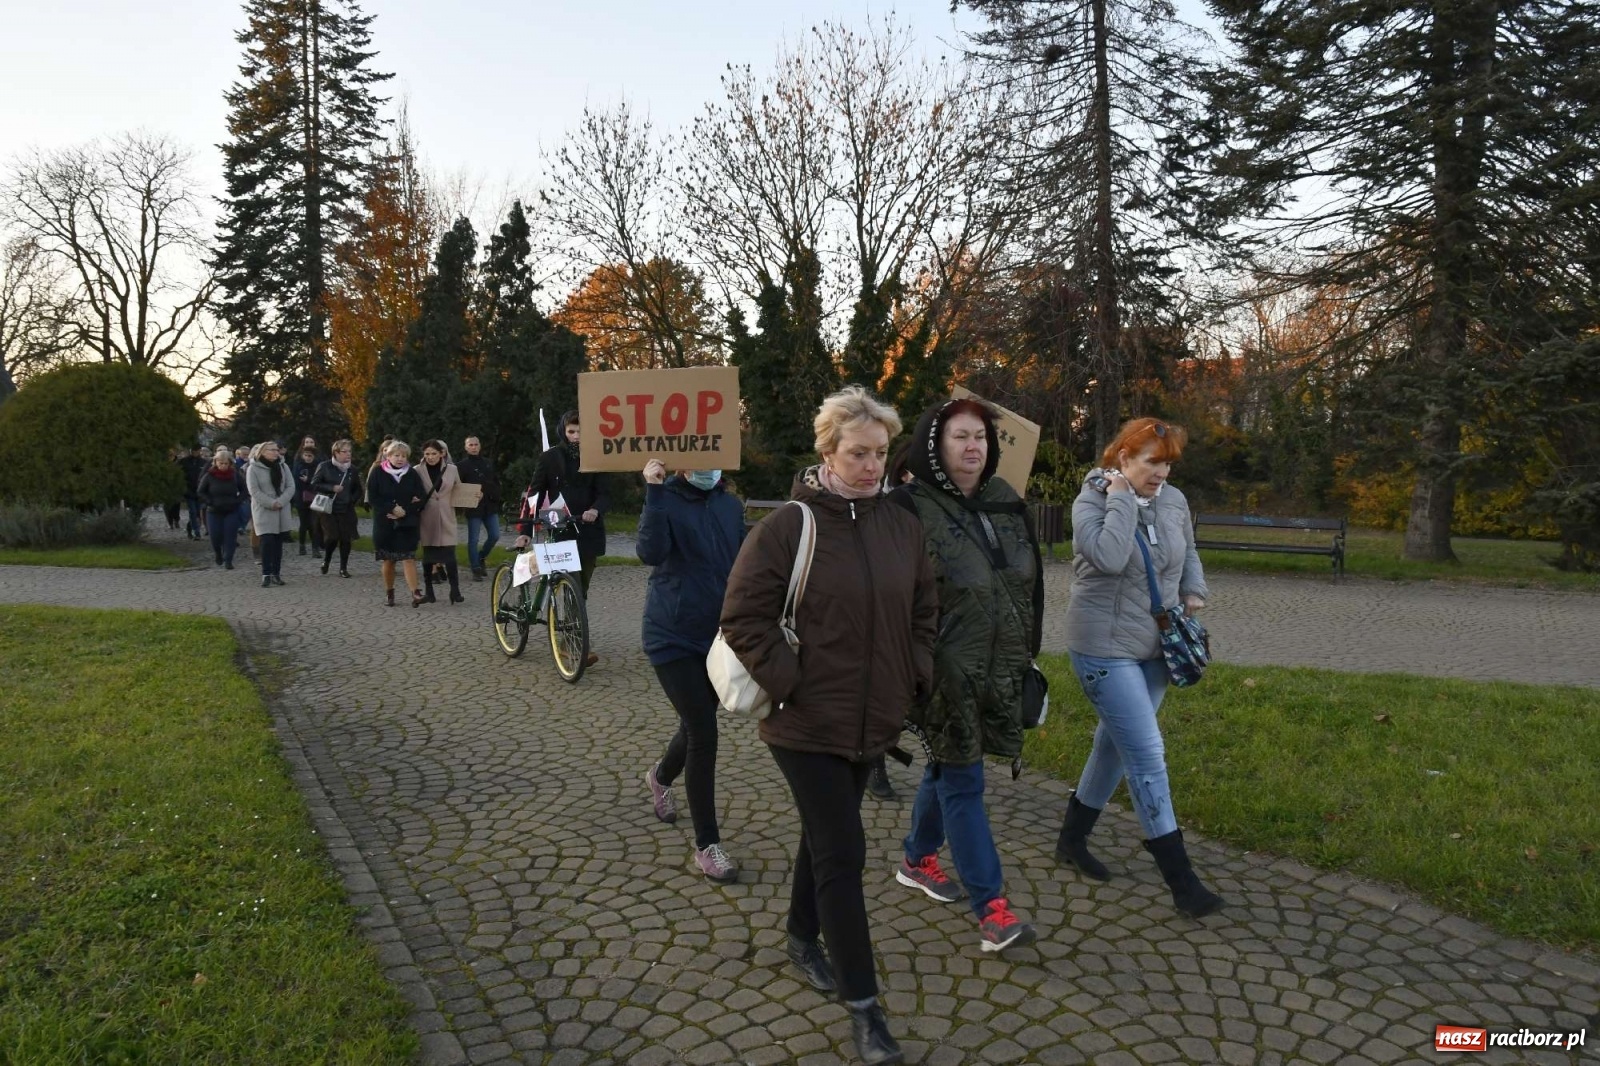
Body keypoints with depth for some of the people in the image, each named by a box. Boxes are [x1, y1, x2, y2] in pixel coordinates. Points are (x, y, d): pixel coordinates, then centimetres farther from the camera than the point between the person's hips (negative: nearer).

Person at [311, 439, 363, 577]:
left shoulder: (352, 470, 8)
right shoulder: (324, 466, -2)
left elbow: (358, 489, 19)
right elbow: (314, 485, -3)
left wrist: (353, 500, 2)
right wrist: (332, 488, -14)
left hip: (346, 510, 3)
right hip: (328, 509, -3)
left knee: (346, 539, -1)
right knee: (332, 537, -13)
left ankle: (343, 568, 12)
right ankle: (326, 560, 17)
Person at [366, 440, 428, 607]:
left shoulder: (412, 474, 3)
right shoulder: (378, 473, 0)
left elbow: (422, 498, -1)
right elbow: (372, 498, -5)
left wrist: (405, 511, -12)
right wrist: (392, 508, -15)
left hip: (407, 523, 0)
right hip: (384, 523, 0)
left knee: (408, 558, -8)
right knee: (388, 560, 9)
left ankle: (415, 593, -16)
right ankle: (389, 592, 23)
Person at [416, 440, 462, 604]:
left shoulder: (451, 469, 5)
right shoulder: (418, 471, 0)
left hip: (446, 517, 0)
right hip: (427, 518, 0)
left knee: (449, 553, -7)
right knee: (428, 554, 4)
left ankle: (455, 590, -3)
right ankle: (429, 591, 11)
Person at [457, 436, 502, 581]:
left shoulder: (488, 463, 13)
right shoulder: (462, 465, -1)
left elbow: (497, 482, 17)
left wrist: (496, 497, 5)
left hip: (490, 506, 4)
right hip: (474, 508, -4)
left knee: (494, 536, 3)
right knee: (473, 540, -1)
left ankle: (481, 557, 27)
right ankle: (476, 570, 6)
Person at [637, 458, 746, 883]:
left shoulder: (731, 505, 4)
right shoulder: (666, 500, -9)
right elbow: (651, 552, -27)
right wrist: (654, 493, -31)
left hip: (719, 636, 5)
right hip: (674, 637, -5)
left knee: (697, 724, 18)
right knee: (703, 731, -8)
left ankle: (661, 777, 52)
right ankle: (707, 844, 5)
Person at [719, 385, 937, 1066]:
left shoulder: (902, 526, 2)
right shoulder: (787, 528, -15)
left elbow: (923, 610, 14)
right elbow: (743, 620, -14)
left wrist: (915, 677, 5)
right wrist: (790, 684, -17)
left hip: (874, 719, 6)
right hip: (808, 723, -6)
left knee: (825, 836, 22)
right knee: (842, 854, -3)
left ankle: (804, 939, 45)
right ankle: (862, 1004, 11)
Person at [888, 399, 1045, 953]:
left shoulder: (1004, 503, 7)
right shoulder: (910, 508, -14)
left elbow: (1029, 584, 15)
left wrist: (1025, 655, 16)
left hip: (996, 673, 7)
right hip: (944, 675, -7)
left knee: (947, 767, 20)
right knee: (962, 782, 0)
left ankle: (917, 860, 40)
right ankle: (991, 908, 8)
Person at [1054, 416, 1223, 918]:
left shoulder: (1174, 501, 4)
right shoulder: (1091, 500, -13)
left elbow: (1188, 552, 21)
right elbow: (1109, 558, -29)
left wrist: (1194, 592, 4)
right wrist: (1122, 499, -20)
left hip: (1154, 646, 7)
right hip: (1104, 647, -7)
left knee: (1117, 744, 16)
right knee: (1148, 755, -7)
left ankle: (1073, 838, 34)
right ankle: (1181, 880, 1)